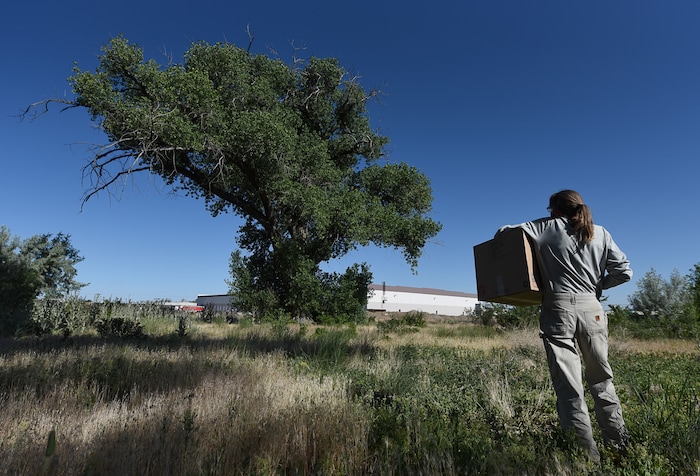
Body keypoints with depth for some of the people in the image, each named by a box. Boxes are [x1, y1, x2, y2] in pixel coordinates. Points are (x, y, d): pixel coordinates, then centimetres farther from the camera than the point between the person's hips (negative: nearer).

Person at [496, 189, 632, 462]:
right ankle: (620, 443, 28)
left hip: (559, 310, -4)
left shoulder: (549, 227, 5)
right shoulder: (600, 233, 13)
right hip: (591, 309, 4)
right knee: (601, 380, 19)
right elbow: (624, 271, 9)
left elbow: (504, 232, 0)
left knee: (568, 386, 2)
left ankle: (587, 453, 5)